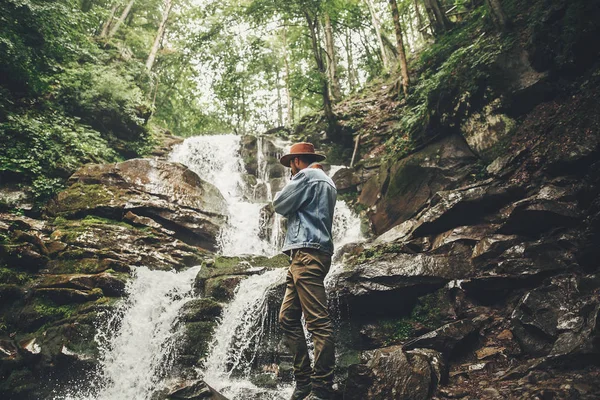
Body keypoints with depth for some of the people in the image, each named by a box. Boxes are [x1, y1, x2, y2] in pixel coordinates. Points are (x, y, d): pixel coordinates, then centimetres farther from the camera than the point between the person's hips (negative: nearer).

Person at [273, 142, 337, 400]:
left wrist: (292, 183, 15)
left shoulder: (307, 176, -3)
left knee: (318, 322, -10)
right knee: (288, 318, 9)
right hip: (306, 256, 10)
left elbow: (280, 205, -1)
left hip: (307, 254, -10)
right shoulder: (325, 181, 27)